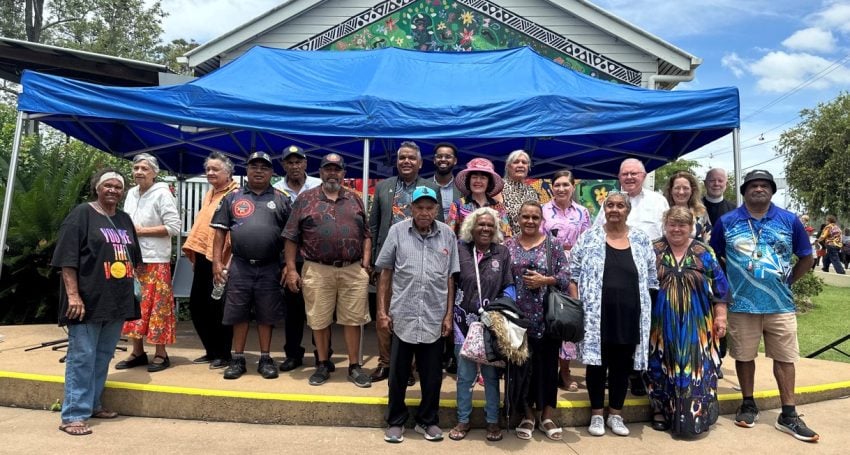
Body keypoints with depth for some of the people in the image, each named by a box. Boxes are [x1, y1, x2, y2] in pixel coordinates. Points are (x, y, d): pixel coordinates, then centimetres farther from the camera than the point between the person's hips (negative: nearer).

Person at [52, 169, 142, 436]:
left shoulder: (124, 220, 15)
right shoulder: (82, 214, -5)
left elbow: (133, 259, 22)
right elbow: (67, 258, -12)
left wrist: (136, 288, 18)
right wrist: (73, 294, -19)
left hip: (117, 301, 7)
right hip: (88, 300, -7)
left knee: (103, 356, 13)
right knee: (82, 357, -4)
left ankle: (93, 404, 25)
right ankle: (74, 415, 2)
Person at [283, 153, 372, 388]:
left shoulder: (355, 200, 12)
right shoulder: (305, 199, 5)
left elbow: (366, 235, 13)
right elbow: (291, 237, 3)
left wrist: (366, 264, 2)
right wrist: (291, 269, -3)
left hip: (353, 270, 1)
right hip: (317, 271, -1)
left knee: (353, 319, 5)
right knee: (319, 321, 7)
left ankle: (355, 367, 18)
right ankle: (322, 365, 24)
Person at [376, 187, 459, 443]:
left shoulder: (448, 235, 0)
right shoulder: (397, 231, -3)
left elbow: (451, 278, 5)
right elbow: (385, 274, 2)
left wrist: (449, 314, 2)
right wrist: (382, 311, 0)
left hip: (435, 318, 1)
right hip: (403, 316, -1)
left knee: (432, 375, 12)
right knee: (398, 373, 11)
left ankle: (428, 420, 31)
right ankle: (395, 421, 28)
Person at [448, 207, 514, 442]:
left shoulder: (502, 252, 2)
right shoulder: (460, 250, -1)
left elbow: (509, 286, 4)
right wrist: (451, 315, -6)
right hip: (465, 323, 0)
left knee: (491, 374, 10)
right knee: (464, 375, 8)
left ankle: (493, 421, 25)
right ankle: (463, 421, 23)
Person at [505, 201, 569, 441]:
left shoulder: (553, 244, 2)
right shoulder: (508, 245, 6)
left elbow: (565, 275, -1)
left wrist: (545, 280, -16)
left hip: (547, 317, -1)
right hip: (519, 317, 1)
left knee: (548, 364, 5)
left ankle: (547, 416, 20)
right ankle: (527, 415, 22)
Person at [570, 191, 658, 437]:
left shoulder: (642, 240, 7)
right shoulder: (589, 237, 1)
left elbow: (651, 279, 11)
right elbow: (573, 275, 0)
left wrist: (648, 312, 6)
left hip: (629, 315, 2)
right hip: (596, 315, -2)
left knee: (622, 365, 10)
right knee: (597, 363, 5)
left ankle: (616, 414, 25)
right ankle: (596, 414, 19)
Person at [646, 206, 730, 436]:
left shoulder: (704, 253, 4)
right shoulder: (653, 251, 2)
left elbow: (719, 288, 5)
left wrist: (720, 316, -1)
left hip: (695, 324, 0)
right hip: (662, 323, 0)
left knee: (694, 367, 0)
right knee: (662, 366, 6)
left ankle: (694, 414, 11)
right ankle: (660, 410, 18)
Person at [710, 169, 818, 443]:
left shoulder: (789, 221, 3)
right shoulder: (727, 222, 0)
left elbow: (806, 257, 11)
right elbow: (713, 257, 8)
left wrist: (788, 281, 5)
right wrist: (728, 284, 4)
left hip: (780, 304, 1)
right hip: (741, 304, -1)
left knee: (785, 358, 6)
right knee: (744, 356, 8)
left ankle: (788, 415, 16)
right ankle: (748, 405, 24)